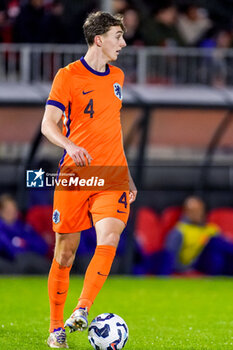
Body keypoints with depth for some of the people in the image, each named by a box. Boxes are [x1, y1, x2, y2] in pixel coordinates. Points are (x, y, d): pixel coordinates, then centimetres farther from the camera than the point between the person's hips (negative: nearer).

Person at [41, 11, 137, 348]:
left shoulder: (117, 77, 15)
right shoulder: (68, 76, -3)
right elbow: (48, 124, -10)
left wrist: (126, 175, 25)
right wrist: (69, 145, -30)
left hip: (110, 175, 4)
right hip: (74, 174, -4)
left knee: (109, 239, -21)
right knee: (65, 253, 2)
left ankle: (82, 311, -19)